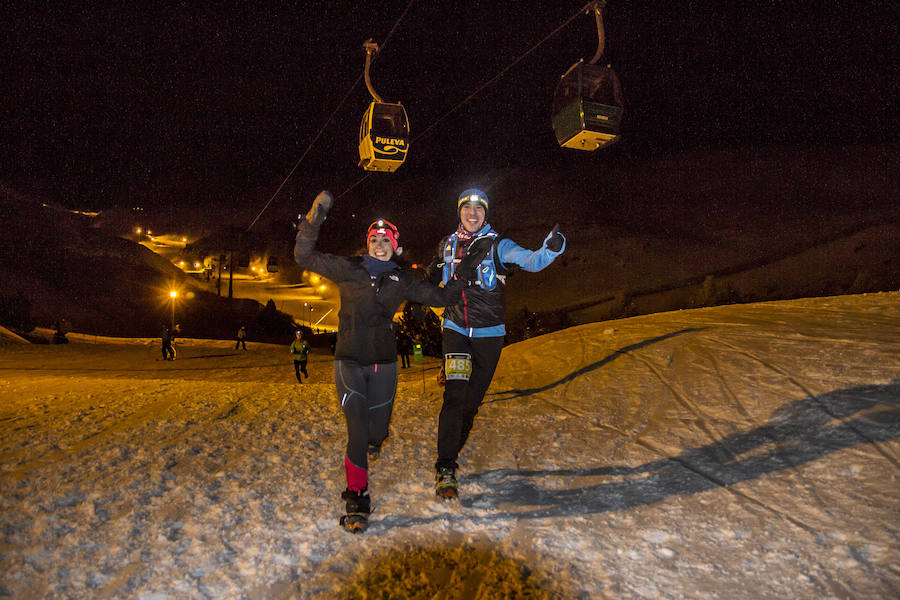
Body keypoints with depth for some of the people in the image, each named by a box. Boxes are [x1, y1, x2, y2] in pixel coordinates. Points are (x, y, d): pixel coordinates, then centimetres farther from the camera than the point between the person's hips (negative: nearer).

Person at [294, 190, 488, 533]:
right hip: (349, 360, -2)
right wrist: (314, 219, -11)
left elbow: (442, 297, 8)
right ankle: (357, 497, 4)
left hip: (383, 363, 2)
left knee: (377, 430, 11)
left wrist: (465, 270, 0)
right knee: (357, 429, -13)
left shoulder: (402, 280, 5)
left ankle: (374, 437, 51)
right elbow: (304, 257, 0)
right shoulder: (348, 270, 1)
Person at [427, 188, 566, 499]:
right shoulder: (448, 245, 5)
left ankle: (451, 451, 34)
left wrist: (550, 249, -43)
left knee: (472, 400, 10)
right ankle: (445, 468, -9)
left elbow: (530, 260, -24)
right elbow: (434, 278, 25)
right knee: (454, 395, -15)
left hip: (489, 334, -1)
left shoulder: (497, 245, -6)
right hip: (455, 330, 1)